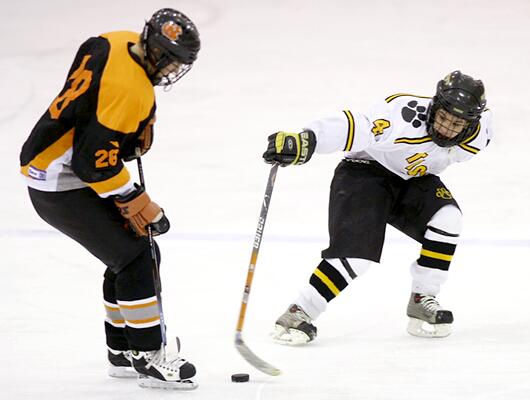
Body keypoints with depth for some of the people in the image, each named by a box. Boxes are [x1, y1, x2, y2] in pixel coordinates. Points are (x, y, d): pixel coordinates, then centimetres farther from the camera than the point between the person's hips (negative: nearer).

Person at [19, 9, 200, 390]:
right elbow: (96, 161, -28)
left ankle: (123, 351, 24)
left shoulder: (118, 43, -1)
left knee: (136, 253, 14)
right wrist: (139, 205, -18)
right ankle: (147, 358, -3)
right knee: (135, 259, -10)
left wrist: (137, 134, 16)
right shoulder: (130, 90, -28)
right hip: (61, 186, -10)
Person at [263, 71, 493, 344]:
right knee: (358, 253, -22)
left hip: (412, 180, 6)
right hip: (364, 174, -6)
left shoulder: (476, 135, -16)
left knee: (447, 218, -21)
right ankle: (297, 314, -13)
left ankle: (422, 301, -4)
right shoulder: (405, 117, -36)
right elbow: (354, 128, -46)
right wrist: (303, 141, -61)